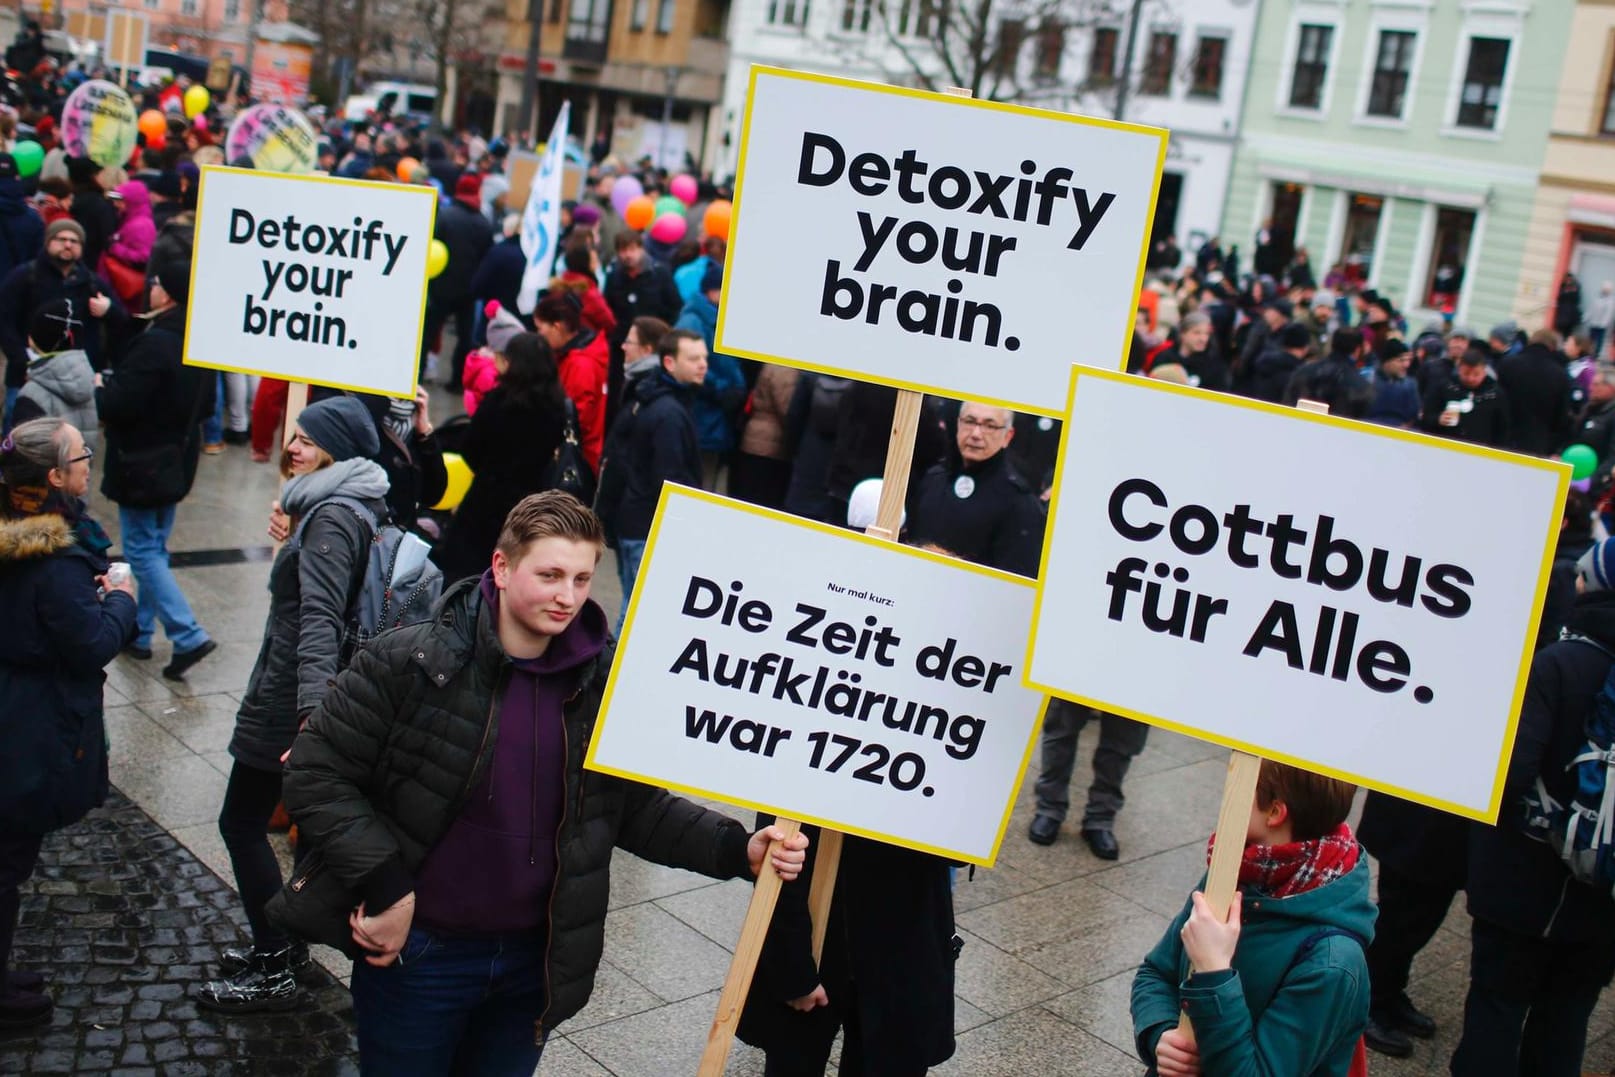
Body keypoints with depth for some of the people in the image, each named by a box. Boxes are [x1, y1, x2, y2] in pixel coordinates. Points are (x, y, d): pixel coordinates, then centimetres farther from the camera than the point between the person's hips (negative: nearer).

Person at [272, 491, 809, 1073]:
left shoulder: (606, 684, -4)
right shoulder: (407, 662, -14)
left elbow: (638, 807, 4)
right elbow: (315, 774, -10)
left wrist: (738, 849, -11)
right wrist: (384, 887, -17)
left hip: (537, 961, 3)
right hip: (415, 954, -3)